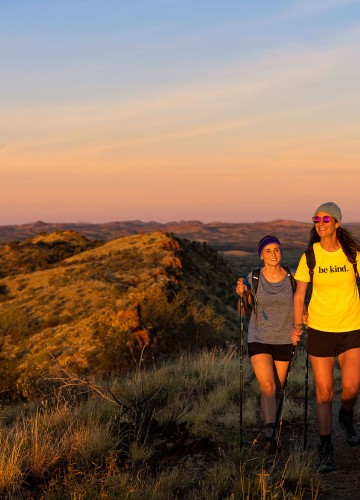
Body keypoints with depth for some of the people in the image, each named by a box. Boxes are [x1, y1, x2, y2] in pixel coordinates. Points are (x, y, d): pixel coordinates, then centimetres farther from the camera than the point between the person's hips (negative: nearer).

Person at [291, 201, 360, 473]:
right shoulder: (309, 257, -2)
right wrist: (297, 325, -3)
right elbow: (299, 294, 5)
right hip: (320, 328, 0)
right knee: (324, 391, 1)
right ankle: (326, 447, 12)